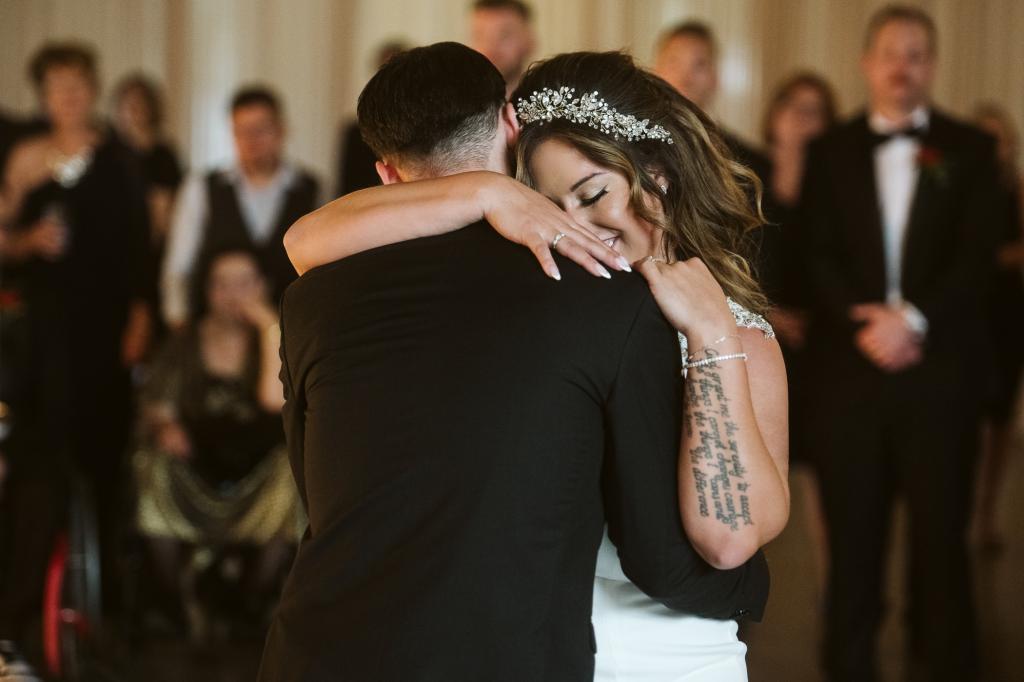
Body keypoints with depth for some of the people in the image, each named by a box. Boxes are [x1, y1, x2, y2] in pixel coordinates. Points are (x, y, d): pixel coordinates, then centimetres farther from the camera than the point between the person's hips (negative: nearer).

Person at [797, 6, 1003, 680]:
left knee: (940, 532, 1)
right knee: (852, 535, 4)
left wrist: (913, 319, -17)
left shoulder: (969, 150, 8)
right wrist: (862, 325, -14)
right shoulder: (831, 151, 11)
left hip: (941, 369, -1)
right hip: (849, 367, 1)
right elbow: (819, 257, 2)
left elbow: (977, 257, -3)